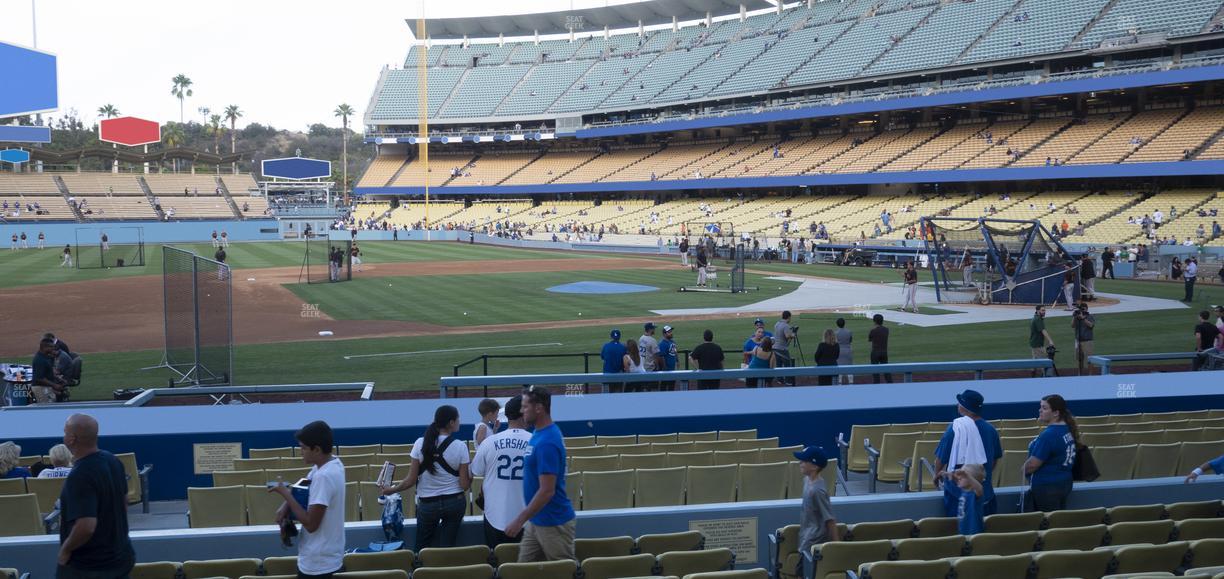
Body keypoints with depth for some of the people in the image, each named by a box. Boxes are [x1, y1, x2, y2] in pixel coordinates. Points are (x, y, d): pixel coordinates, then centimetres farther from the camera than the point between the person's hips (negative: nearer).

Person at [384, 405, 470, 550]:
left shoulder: (421, 444, -8)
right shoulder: (460, 446, -11)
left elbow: (411, 480, -6)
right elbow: (464, 485, -10)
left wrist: (391, 489, 10)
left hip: (427, 504, 1)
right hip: (455, 502, -1)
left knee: (423, 549, 16)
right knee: (447, 548, 9)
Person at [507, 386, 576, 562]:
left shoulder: (547, 443, -24)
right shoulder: (539, 433, 7)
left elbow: (547, 491, -25)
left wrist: (520, 520, -22)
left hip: (554, 523, -10)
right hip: (536, 521, 10)